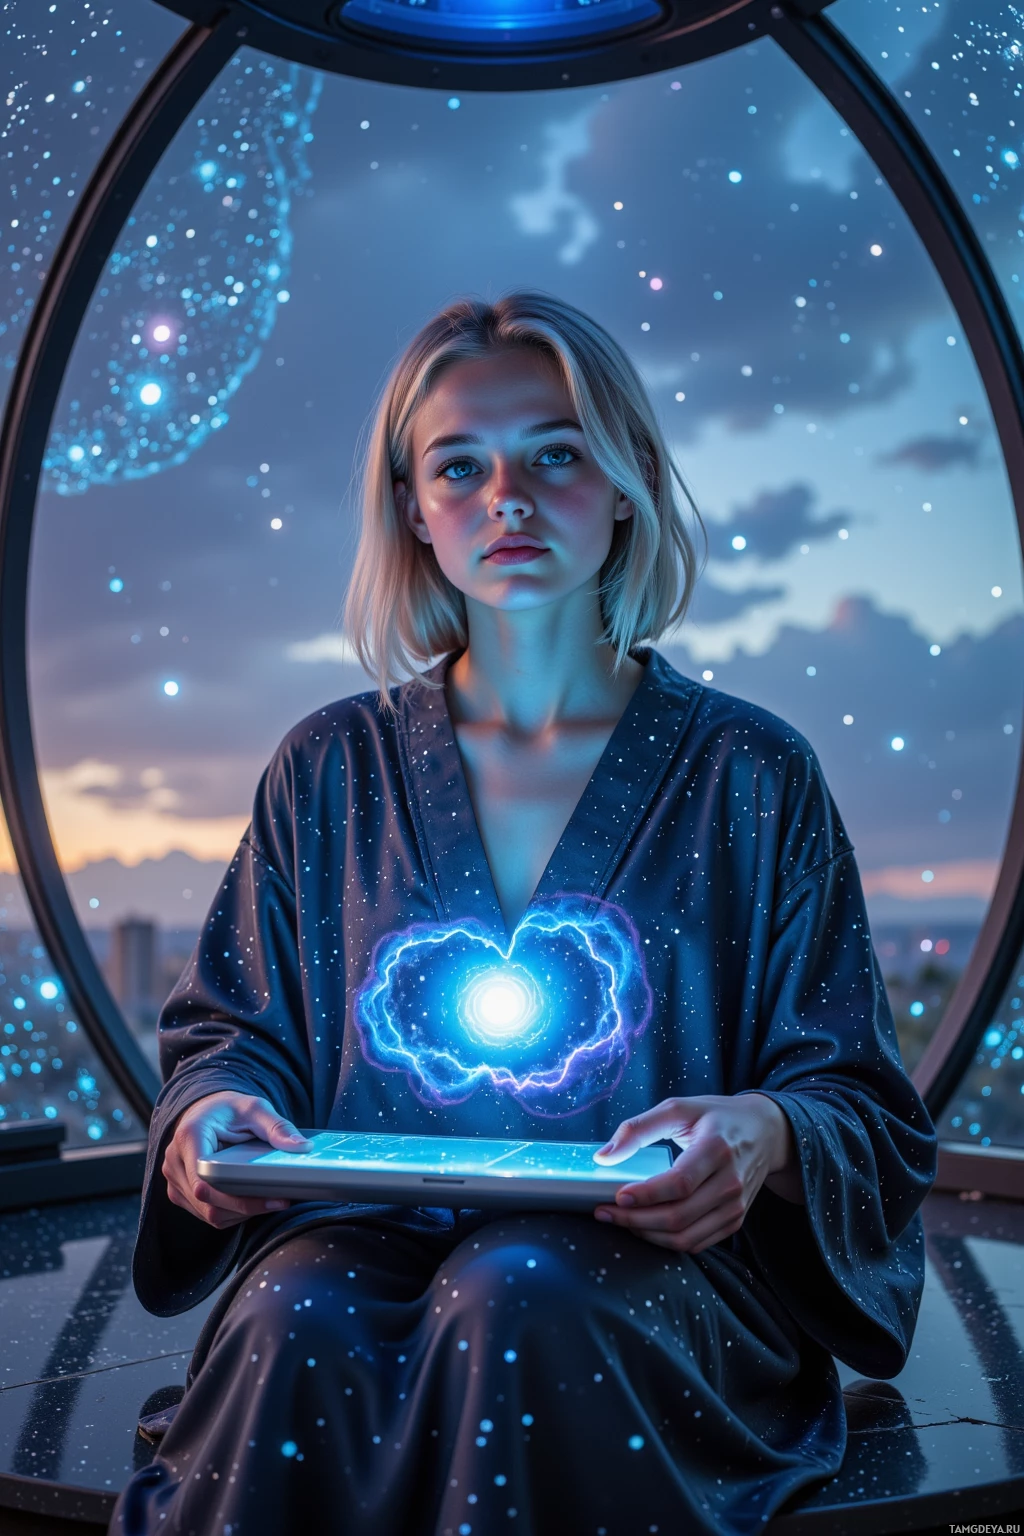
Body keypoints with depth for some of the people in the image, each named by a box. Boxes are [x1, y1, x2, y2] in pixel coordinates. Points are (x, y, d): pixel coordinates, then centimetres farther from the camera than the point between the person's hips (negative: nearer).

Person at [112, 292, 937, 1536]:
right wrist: (211, 1108, -7)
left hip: (647, 1266, -1)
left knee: (515, 1296, -35)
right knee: (298, 1320, -33)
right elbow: (233, 1024, 18)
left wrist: (763, 1134, -19)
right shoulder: (329, 774, 11)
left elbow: (862, 1108, 6)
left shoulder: (750, 777, 5)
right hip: (366, 1235, 2)